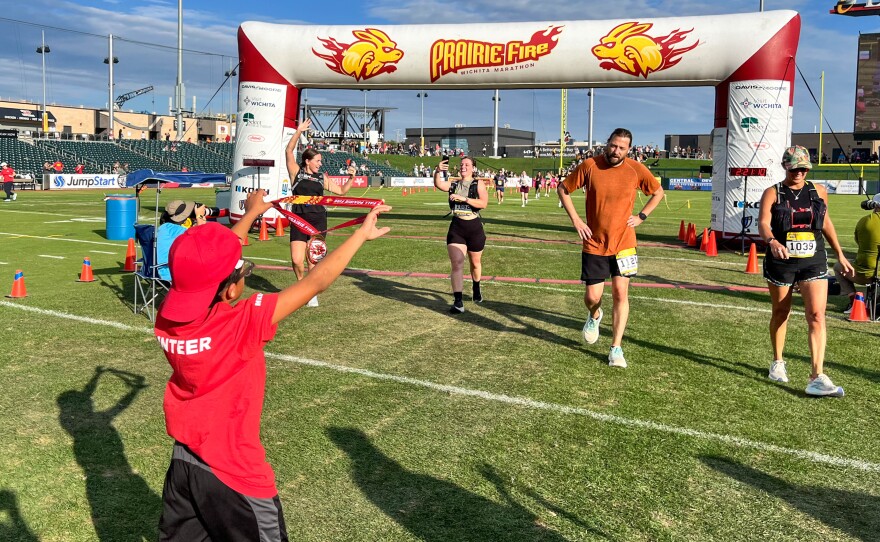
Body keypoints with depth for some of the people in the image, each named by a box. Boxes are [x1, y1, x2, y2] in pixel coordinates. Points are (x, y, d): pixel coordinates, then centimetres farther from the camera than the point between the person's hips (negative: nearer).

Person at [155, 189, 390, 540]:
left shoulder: (167, 316, -11)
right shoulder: (243, 324, -29)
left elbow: (208, 267, 5)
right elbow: (315, 282, -23)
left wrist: (251, 214, 18)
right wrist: (362, 234, -11)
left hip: (183, 462, 6)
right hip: (234, 476, -6)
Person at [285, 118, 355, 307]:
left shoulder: (322, 178, 14)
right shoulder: (296, 172, 5)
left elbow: (341, 191, 20)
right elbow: (289, 151, -6)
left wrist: (351, 178, 6)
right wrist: (298, 132, -12)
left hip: (318, 220, 2)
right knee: (297, 260, -9)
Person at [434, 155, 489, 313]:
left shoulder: (478, 184, -3)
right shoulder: (454, 184, 4)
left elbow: (483, 203, -18)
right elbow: (438, 184, -13)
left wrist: (463, 198, -26)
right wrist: (438, 171, -32)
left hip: (474, 228, 0)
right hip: (456, 229, 1)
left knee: (475, 263, 20)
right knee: (457, 264, -12)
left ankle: (476, 289, 47)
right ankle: (458, 302, -15)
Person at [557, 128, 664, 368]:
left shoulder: (636, 169, -5)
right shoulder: (589, 166, -8)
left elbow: (658, 192, 12)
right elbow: (563, 189, 4)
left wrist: (641, 216, 0)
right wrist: (575, 219, -4)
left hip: (623, 243, 0)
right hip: (594, 244, 0)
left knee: (620, 293, -4)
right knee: (592, 297, 1)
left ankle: (616, 348, 7)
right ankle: (594, 315, 39)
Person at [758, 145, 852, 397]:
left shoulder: (818, 191, 7)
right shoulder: (773, 193, -3)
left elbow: (826, 223, 19)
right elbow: (763, 223, -17)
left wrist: (840, 255, 21)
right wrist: (772, 241, -39)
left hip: (814, 261, 2)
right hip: (781, 261, -2)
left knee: (817, 315, -10)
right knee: (780, 313, 13)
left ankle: (817, 377, -12)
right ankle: (778, 362, 34)